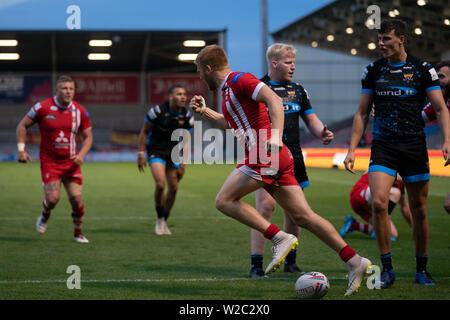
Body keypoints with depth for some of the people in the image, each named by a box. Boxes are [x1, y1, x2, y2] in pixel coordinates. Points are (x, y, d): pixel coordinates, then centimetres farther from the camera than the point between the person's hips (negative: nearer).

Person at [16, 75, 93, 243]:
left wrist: (81, 154, -9)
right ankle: (45, 215, 23)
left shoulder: (80, 112, -2)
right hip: (49, 161, -2)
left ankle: (78, 232, 17)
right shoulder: (43, 108, -10)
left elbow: (88, 136, 8)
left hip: (71, 162, 2)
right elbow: (22, 126, 2)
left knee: (76, 198, -5)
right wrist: (21, 149, -7)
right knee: (53, 198, -13)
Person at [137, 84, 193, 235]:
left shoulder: (187, 116, -5)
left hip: (173, 153, 4)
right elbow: (144, 131, -6)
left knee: (173, 188, 3)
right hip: (156, 151, -4)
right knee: (160, 184, -21)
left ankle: (164, 222, 22)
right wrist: (141, 154, -10)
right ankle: (159, 219, -1)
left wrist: (183, 163, -2)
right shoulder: (157, 111, -16)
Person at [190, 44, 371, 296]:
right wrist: (204, 111, 32)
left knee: (224, 201, -4)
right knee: (303, 216, 3)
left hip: (265, 156, -10)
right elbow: (230, 124, 43)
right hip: (278, 160, 10)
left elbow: (274, 100, -18)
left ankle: (280, 238, -12)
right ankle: (354, 261, -2)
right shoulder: (228, 89, 25)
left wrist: (276, 138, -30)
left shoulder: (239, 79, -5)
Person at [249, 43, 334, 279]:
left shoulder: (297, 90, 15)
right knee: (266, 206, -15)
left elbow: (311, 119, 19)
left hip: (293, 158, 6)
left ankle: (290, 261, 21)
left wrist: (321, 132, -2)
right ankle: (256, 264, -10)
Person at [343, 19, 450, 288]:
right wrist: (352, 149, 5)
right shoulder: (373, 71, 7)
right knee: (378, 202, -17)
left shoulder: (423, 70, 1)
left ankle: (422, 269, 20)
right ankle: (387, 268, -6)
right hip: (383, 146, 1)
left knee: (419, 210, 4)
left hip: (415, 145, -1)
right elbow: (362, 112, 12)